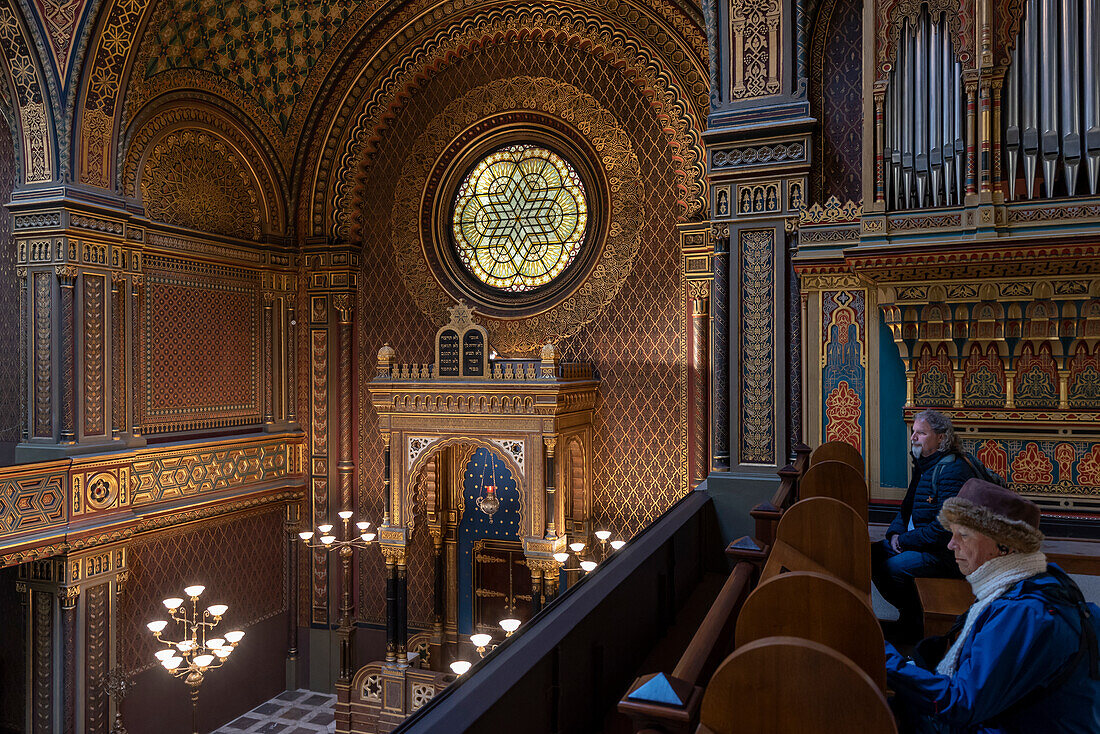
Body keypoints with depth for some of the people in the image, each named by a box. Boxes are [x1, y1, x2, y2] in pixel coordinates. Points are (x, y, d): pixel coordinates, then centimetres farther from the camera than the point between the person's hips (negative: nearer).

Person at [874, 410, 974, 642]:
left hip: (945, 552, -10)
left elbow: (944, 527, -25)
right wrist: (895, 533, -1)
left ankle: (914, 627, -1)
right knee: (871, 554, 3)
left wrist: (905, 540, -16)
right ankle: (907, 615, 16)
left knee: (892, 568, -25)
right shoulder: (923, 464, 12)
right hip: (915, 541, 10)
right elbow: (907, 508, 19)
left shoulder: (953, 470, -20)